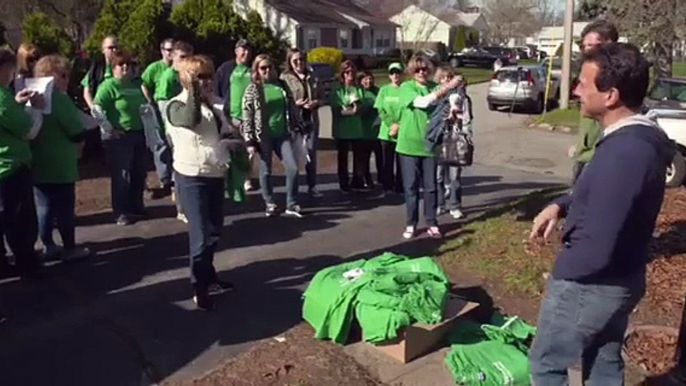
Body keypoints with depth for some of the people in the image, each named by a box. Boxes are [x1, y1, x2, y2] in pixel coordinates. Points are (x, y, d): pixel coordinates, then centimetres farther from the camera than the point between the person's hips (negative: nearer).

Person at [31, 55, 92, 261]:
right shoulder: (60, 99, -18)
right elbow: (77, 133, -17)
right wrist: (83, 128, 4)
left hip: (38, 165, 8)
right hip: (60, 166, -8)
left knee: (44, 208, 13)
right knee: (65, 209, 3)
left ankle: (48, 247, 22)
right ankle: (70, 249, 12)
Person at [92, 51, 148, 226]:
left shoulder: (135, 85, 12)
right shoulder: (108, 85, -10)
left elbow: (145, 106, 26)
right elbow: (96, 109, -19)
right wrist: (109, 129, -17)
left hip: (138, 134, 7)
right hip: (119, 137, -7)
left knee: (139, 173, 13)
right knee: (121, 175, 0)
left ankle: (136, 207, 28)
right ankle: (121, 212, 10)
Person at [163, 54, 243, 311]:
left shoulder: (215, 104, 11)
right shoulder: (176, 106, -10)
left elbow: (225, 134, 23)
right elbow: (192, 119, -33)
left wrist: (234, 140, 2)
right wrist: (193, 88, -30)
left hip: (215, 174, 8)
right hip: (192, 177, -7)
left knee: (214, 230, 17)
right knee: (201, 234, -7)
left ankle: (209, 278, 34)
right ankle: (200, 289, 6)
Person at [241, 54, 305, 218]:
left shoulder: (282, 85, 7)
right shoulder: (252, 90, -4)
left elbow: (292, 108, 13)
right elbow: (247, 118, -7)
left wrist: (298, 128, 9)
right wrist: (250, 141, -12)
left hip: (283, 135, 3)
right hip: (264, 137, -3)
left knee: (293, 168, -3)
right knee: (266, 171, 7)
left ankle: (291, 204, 10)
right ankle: (269, 204, 23)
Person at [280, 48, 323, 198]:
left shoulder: (311, 77, 13)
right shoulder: (285, 78, -3)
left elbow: (319, 97, 18)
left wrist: (316, 102, -4)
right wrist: (296, 104, -22)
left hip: (311, 120, 5)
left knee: (311, 154, 8)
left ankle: (312, 187, 16)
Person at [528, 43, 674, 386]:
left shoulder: (623, 154, -32)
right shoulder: (640, 138, 1)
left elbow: (595, 248, -31)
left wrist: (561, 270, -12)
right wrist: (561, 205, 1)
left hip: (589, 285, -9)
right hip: (621, 279, 9)